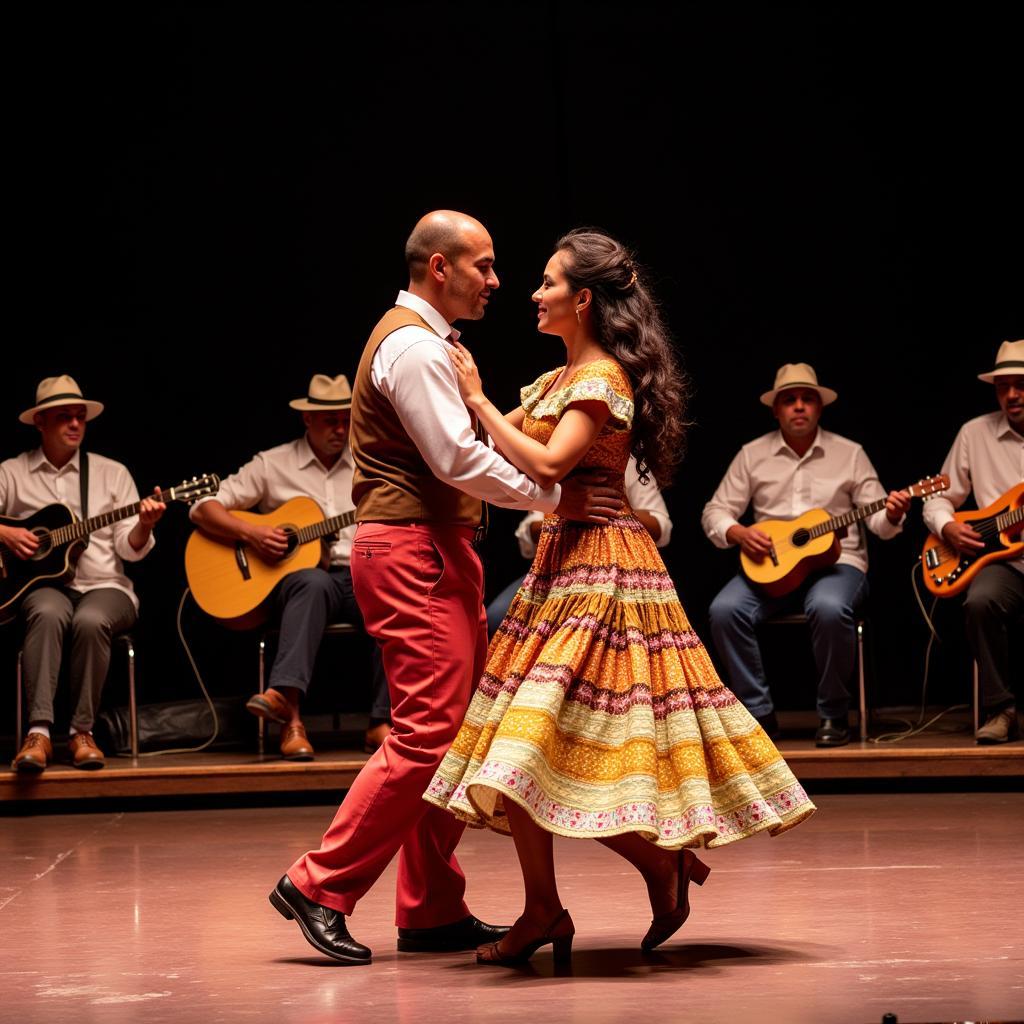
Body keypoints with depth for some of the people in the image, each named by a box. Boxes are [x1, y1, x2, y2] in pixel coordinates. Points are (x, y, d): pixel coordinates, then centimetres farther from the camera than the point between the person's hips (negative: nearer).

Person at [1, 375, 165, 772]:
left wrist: (144, 526, -17)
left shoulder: (112, 473, 10)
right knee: (48, 614, -37)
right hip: (44, 583, -1)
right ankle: (39, 732, -44)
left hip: (104, 586, 1)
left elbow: (129, 549, 4)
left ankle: (82, 732, -25)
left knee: (91, 620, -35)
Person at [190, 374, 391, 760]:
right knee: (314, 583, -40)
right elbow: (203, 509, 5)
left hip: (359, 576, 2)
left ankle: (382, 724, -30)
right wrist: (251, 532, -11)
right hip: (293, 577, -2)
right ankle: (289, 713, -52)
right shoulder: (273, 464, 8)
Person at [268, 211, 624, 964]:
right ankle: (321, 886, -8)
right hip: (413, 554, -11)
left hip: (436, 550, 11)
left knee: (452, 731, 10)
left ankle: (434, 912, 13)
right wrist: (557, 497, -17)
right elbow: (459, 459, -20)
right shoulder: (413, 346, -13)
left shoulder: (428, 343, 21)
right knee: (427, 732, -13)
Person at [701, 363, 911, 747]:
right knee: (725, 610, -27)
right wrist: (737, 533, -12)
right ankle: (759, 713, -14)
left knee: (829, 608, -37)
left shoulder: (849, 454, 7)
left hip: (836, 560, -2)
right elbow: (715, 511, 9)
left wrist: (892, 516, -19)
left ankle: (833, 715, -18)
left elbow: (877, 519, 4)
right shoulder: (752, 454, 9)